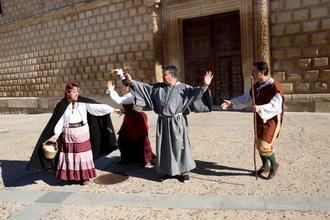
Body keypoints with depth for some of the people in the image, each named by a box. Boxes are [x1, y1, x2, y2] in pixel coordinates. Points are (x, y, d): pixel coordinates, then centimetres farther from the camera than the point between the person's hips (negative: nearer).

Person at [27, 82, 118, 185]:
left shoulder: (83, 102, -4)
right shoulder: (62, 105, -5)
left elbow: (97, 106, -5)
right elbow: (59, 121, -6)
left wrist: (112, 109, -8)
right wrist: (56, 134, -15)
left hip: (82, 133, 0)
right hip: (68, 135, 0)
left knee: (83, 155, 7)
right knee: (69, 156, 9)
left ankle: (84, 176, 21)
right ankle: (71, 176, 24)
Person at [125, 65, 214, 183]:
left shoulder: (183, 87, -7)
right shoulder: (158, 87, 6)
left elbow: (195, 93, -19)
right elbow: (144, 87, 12)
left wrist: (204, 86, -36)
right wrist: (132, 82, 9)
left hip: (177, 122, -4)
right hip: (163, 122, 5)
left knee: (179, 146, 2)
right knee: (164, 147, 10)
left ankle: (184, 172, 15)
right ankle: (168, 171, 24)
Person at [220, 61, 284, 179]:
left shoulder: (275, 86, -21)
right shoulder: (256, 86, 4)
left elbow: (275, 105, -30)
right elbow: (246, 99, 10)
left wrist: (260, 108, -46)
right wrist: (231, 103, -2)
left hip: (271, 120, -8)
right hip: (260, 120, 8)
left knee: (264, 146, -12)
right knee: (258, 144, 16)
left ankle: (274, 164, 16)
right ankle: (266, 165, 37)